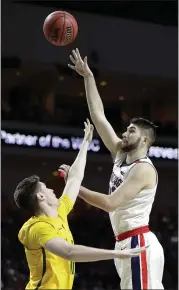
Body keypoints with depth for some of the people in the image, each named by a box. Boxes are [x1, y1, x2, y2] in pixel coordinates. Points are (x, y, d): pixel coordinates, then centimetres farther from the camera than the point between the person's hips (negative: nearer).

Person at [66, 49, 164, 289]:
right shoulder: (121, 156, 13)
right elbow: (99, 117, 14)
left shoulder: (144, 169, -12)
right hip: (127, 243, 9)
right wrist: (88, 77, 12)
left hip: (139, 243, -9)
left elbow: (110, 203, -20)